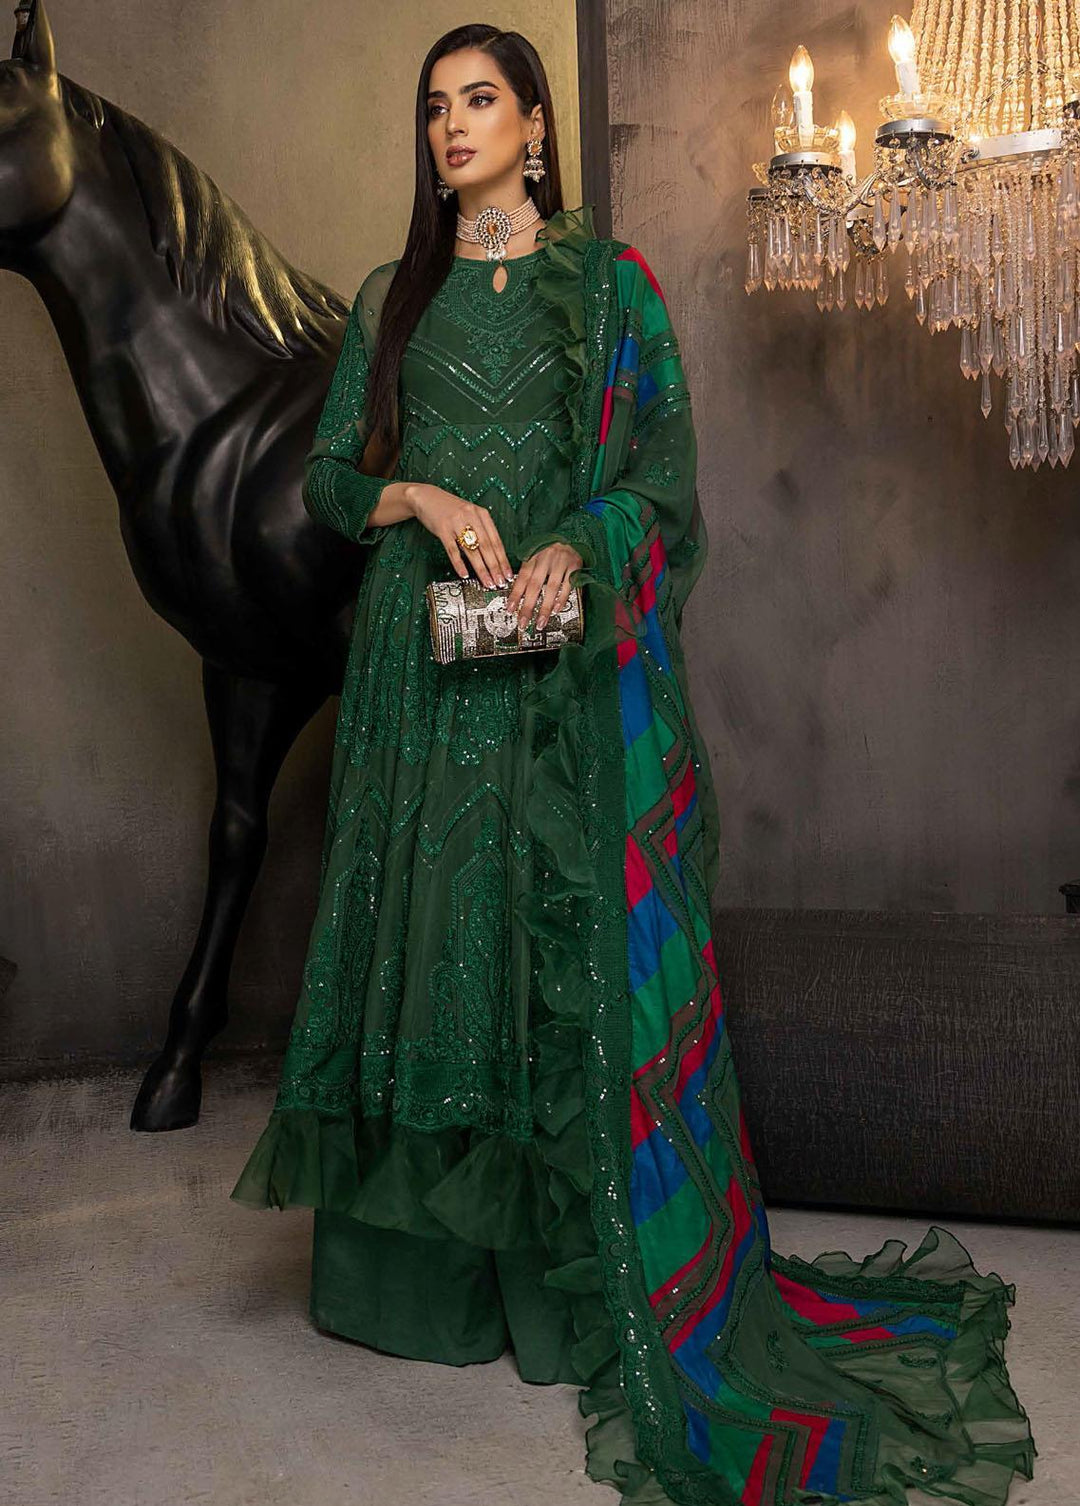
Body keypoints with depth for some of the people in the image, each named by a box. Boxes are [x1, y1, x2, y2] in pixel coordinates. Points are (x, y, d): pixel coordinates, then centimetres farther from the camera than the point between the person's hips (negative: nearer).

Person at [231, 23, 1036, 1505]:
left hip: (572, 666, -3)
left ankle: (600, 1279, 10)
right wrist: (422, 499, -9)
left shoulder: (607, 277, 8)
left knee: (576, 945, -3)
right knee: (426, 928, 4)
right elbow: (327, 477, 11)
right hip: (423, 662, 3)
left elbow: (667, 461, 0)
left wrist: (576, 546, -19)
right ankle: (430, 1263, 17)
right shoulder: (392, 298, 15)